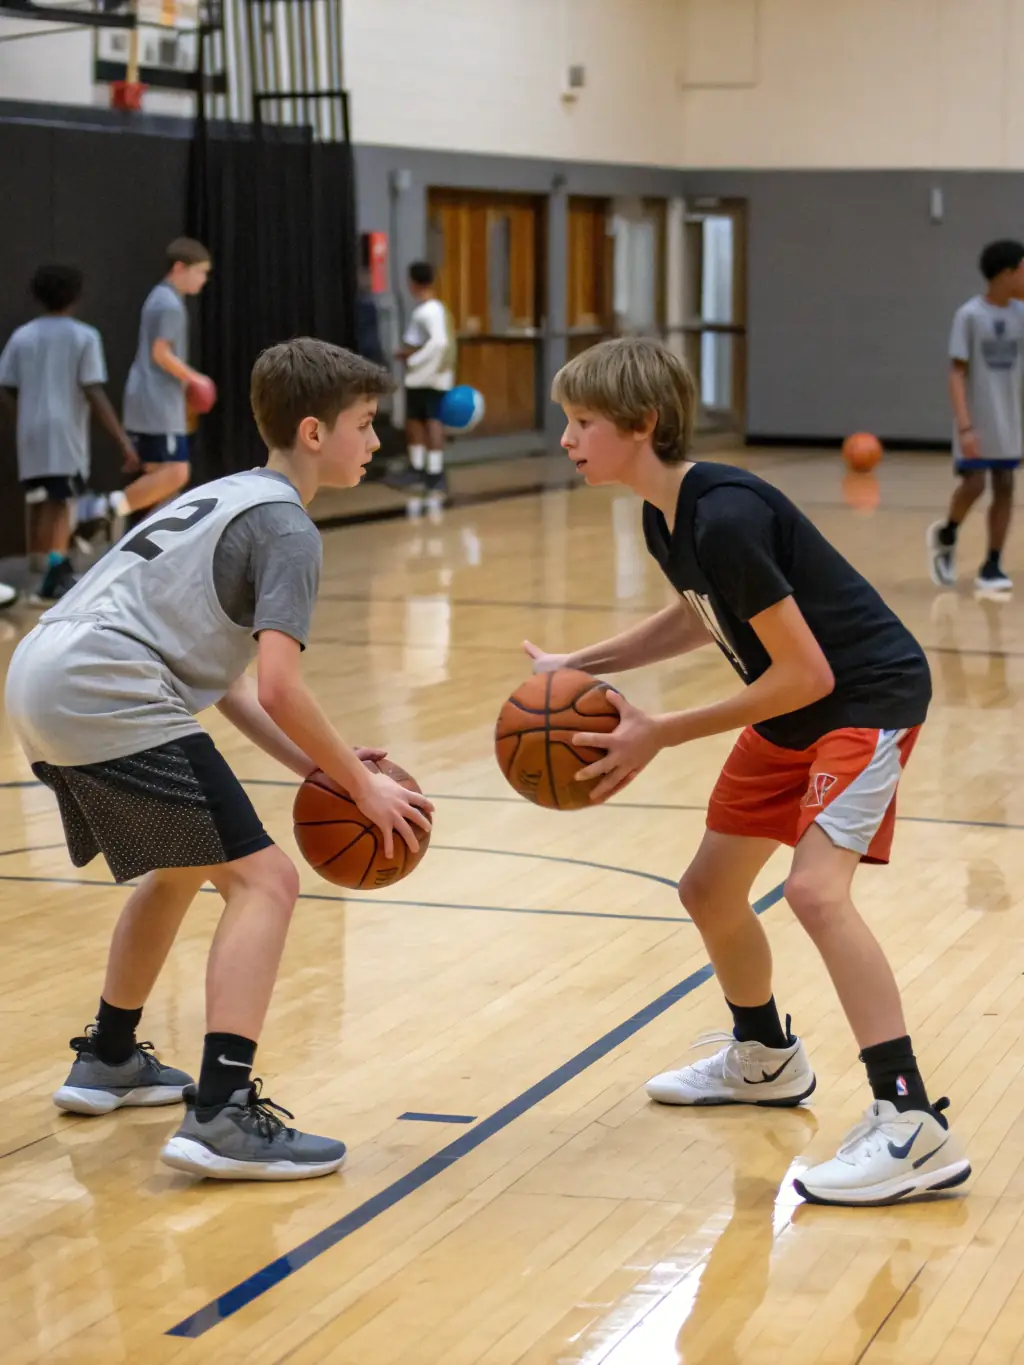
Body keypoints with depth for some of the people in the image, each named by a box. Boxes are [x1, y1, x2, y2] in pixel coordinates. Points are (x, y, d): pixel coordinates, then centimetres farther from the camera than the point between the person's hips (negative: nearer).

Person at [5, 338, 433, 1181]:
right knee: (263, 881, -9)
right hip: (108, 699, -10)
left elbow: (216, 670, 23)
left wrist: (308, 764, 16)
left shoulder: (231, 497, 24)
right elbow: (279, 688, -15)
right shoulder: (286, 528, -5)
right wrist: (360, 785, -3)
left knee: (182, 867, 29)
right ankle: (222, 1116, -17)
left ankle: (108, 1061, 40)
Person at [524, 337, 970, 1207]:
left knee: (815, 886, -28)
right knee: (709, 891, 16)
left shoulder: (725, 519, -29)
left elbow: (806, 673, -27)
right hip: (790, 713, 10)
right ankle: (766, 1059, 42)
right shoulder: (665, 518, -2)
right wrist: (581, 666, 6)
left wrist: (660, 736, -21)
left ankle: (914, 1128, -26)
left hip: (867, 699, -10)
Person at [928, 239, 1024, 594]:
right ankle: (946, 535, 19)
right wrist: (964, 426, -20)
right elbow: (957, 373, -13)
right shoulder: (969, 315, -12)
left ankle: (992, 566, 9)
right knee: (973, 484, -10)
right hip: (977, 419, -5)